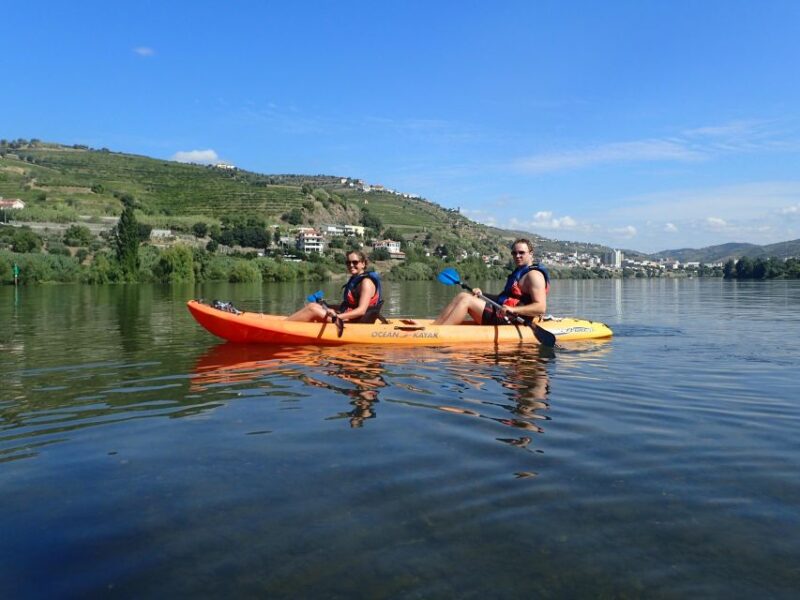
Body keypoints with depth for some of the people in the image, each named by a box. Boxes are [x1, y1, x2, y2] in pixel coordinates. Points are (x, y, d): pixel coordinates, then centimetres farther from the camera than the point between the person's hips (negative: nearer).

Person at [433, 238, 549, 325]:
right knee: (462, 296, 4)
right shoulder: (519, 272, 22)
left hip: (509, 320, -10)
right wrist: (482, 295, 9)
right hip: (501, 311, 10)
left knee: (466, 300, -18)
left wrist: (513, 310, -31)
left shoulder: (534, 275, -9)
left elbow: (541, 307, -21)